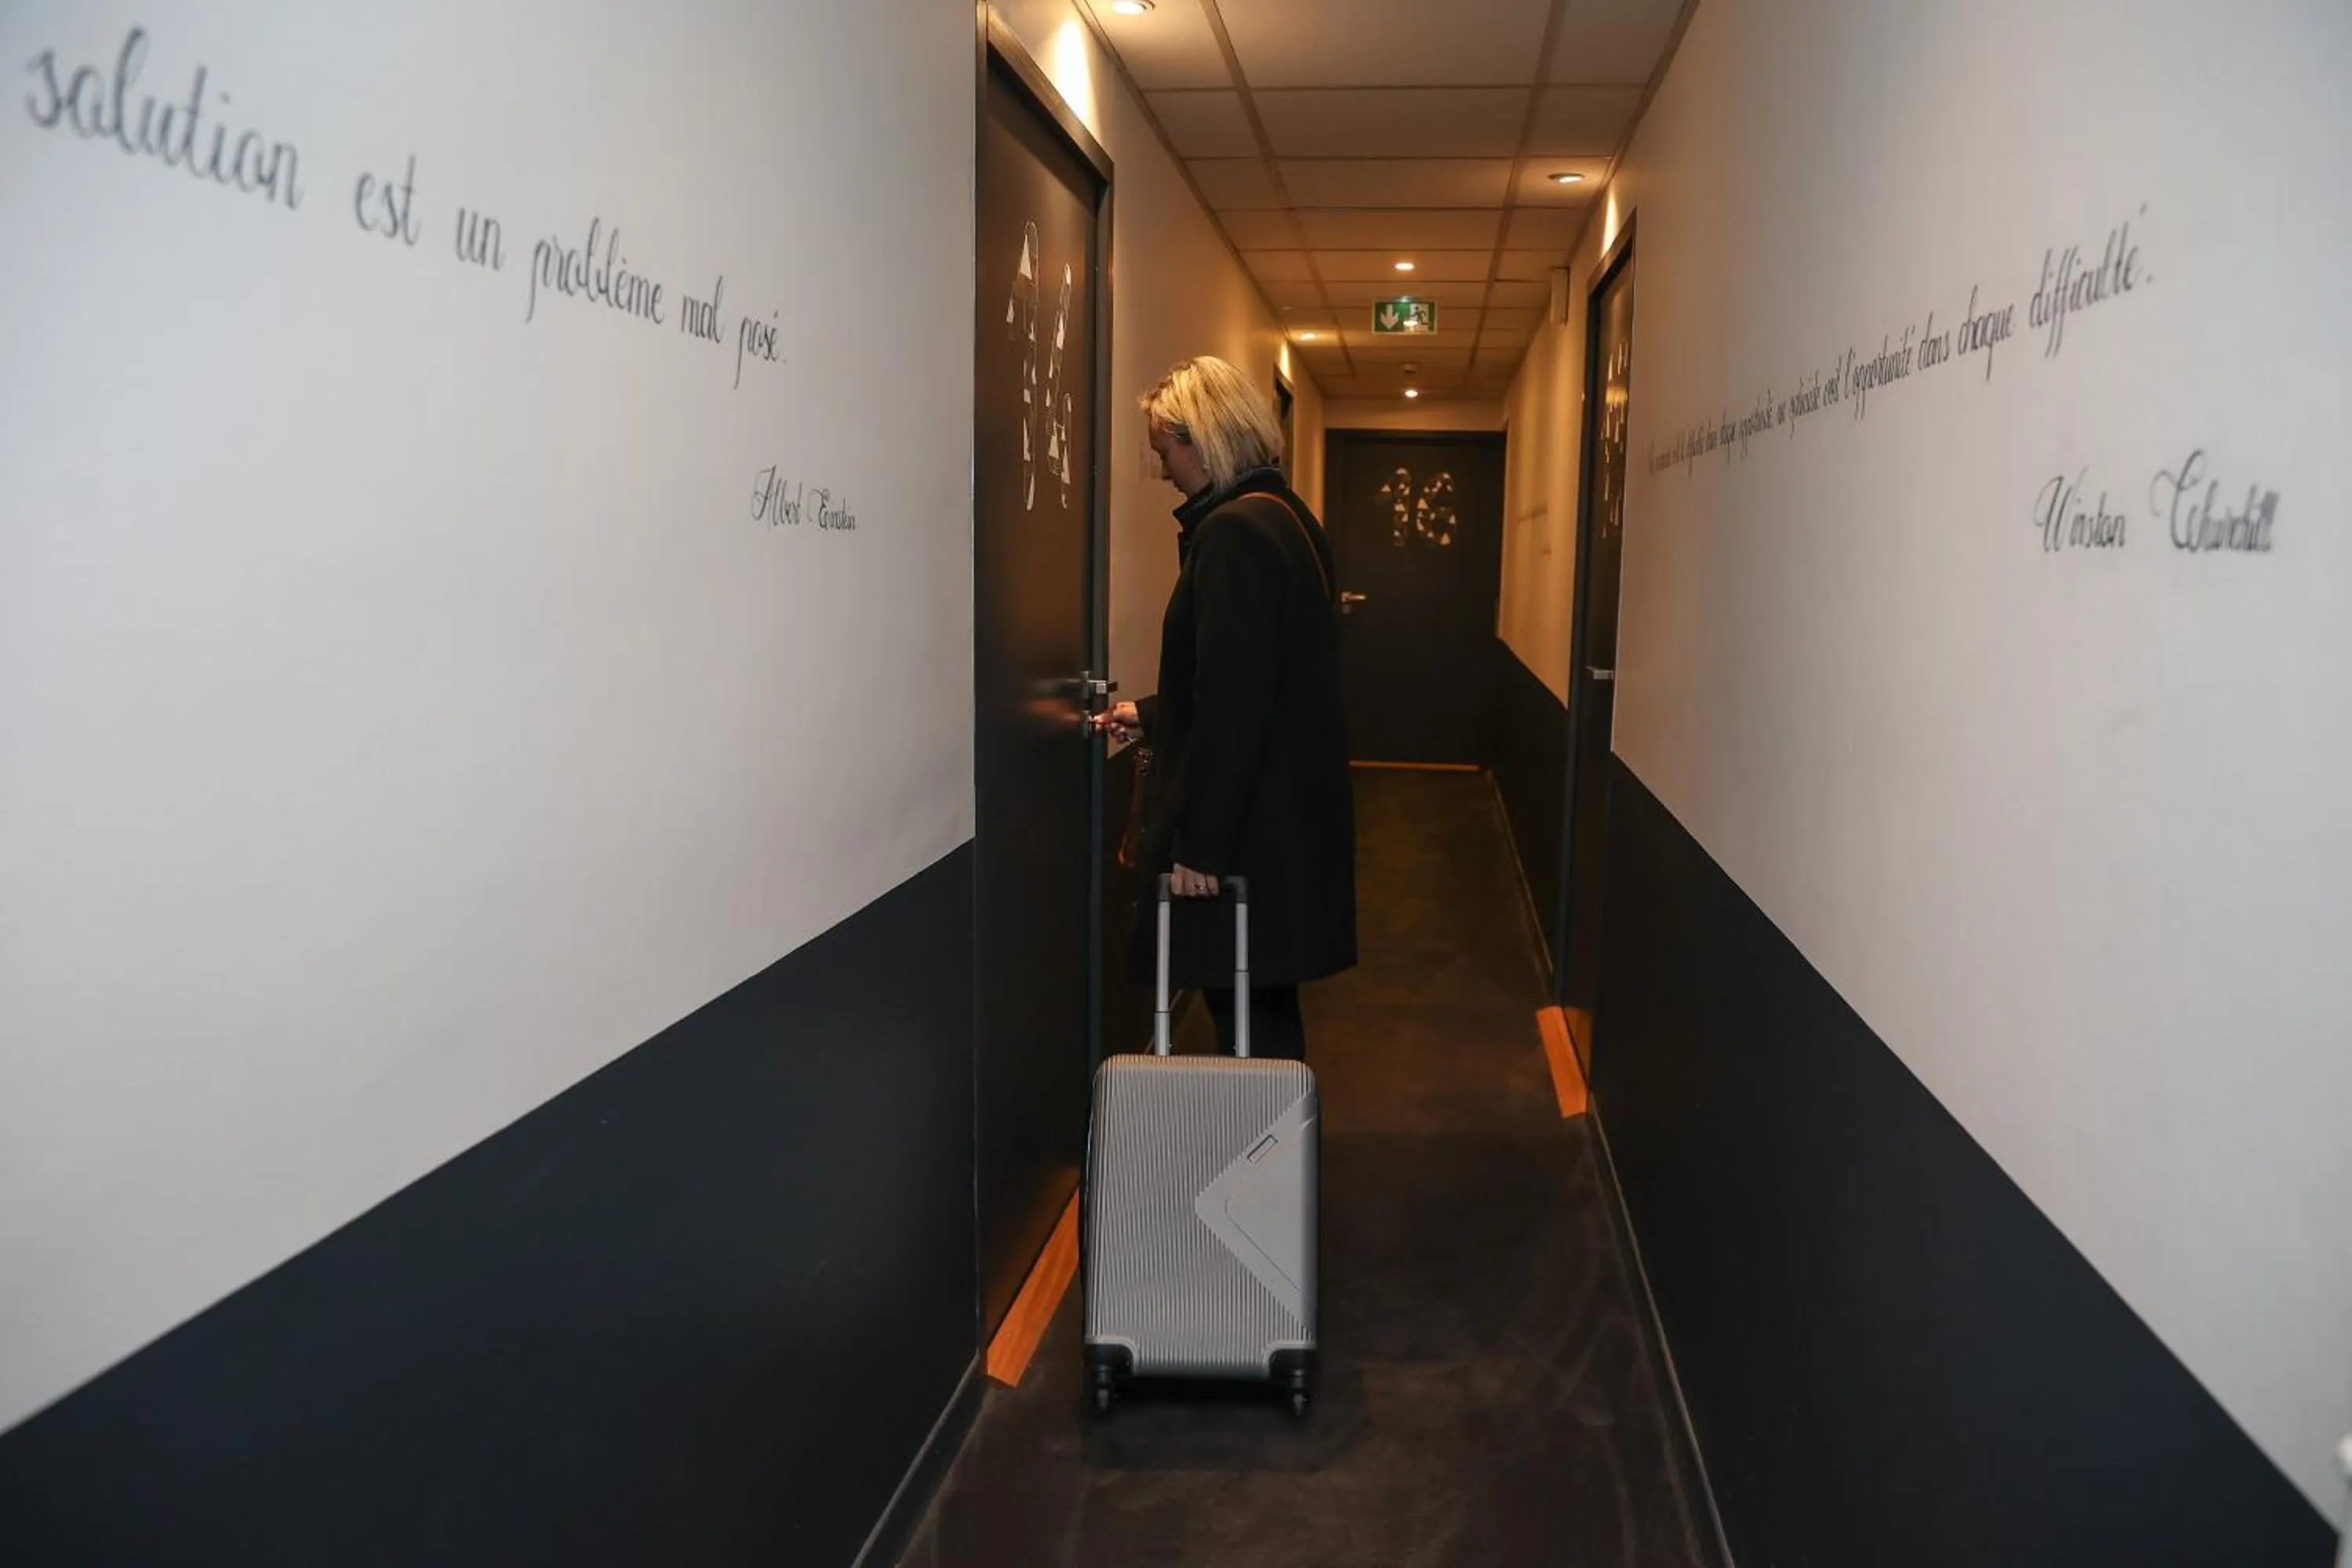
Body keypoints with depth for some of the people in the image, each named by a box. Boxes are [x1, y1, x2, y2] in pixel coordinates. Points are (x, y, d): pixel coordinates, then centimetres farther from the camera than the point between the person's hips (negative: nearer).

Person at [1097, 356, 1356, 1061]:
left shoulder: (1232, 532, -17)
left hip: (1249, 831, -10)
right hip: (1293, 817, 10)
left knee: (1245, 1010, -1)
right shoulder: (1288, 517, 14)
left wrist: (1201, 843, -19)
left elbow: (1234, 703, -22)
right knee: (1265, 1008, 17)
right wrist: (1152, 716, 30)